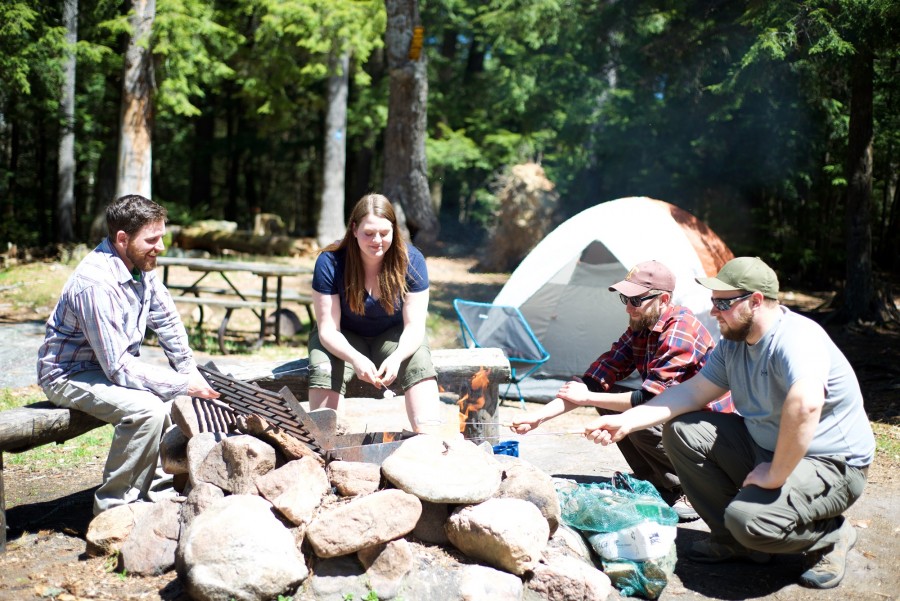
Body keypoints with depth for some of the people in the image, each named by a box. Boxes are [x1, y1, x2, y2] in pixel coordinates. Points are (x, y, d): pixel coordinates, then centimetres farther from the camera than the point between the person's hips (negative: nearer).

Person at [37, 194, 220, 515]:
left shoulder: (141, 266, -5)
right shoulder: (96, 283, -31)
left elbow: (168, 322, 9)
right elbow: (119, 367, -30)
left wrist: (190, 371, 0)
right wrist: (183, 384, -27)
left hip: (117, 364, 9)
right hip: (70, 374, -8)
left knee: (185, 394, -5)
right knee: (147, 408, -30)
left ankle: (158, 488, 5)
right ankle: (114, 503, -12)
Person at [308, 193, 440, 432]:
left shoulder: (411, 260, -18)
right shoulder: (329, 262, -21)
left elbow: (414, 325, -18)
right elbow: (328, 329, -21)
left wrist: (397, 357, -40)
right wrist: (355, 358, -42)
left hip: (394, 336, 1)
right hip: (344, 338, -1)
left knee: (420, 364, -30)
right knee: (324, 371, -32)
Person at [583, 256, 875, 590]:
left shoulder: (797, 338, -27)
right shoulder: (733, 343, 2)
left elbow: (805, 404, -45)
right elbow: (692, 391, 4)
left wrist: (776, 475, -35)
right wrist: (625, 423, -6)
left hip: (831, 465, -8)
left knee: (750, 519, -32)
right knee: (681, 431, -5)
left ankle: (831, 536, 2)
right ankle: (735, 539, 5)